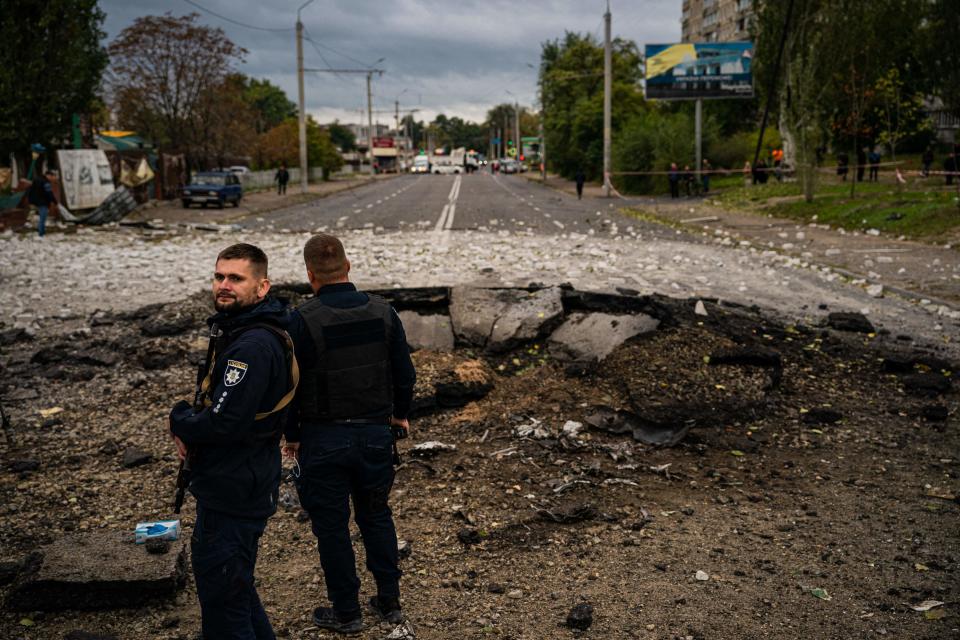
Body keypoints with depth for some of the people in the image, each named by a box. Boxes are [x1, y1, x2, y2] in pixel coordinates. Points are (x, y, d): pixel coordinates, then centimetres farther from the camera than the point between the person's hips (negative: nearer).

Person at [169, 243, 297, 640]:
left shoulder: (253, 346, -24)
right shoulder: (235, 329, 10)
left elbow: (224, 423, -28)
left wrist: (179, 420, -9)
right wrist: (189, 427, -2)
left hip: (234, 495, -11)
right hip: (234, 485, 11)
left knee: (222, 603, 0)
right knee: (236, 589, 24)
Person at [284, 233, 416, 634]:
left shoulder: (302, 321, -16)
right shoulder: (383, 312, -4)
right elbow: (404, 374, 3)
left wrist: (291, 435, 3)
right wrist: (400, 414, 20)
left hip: (323, 440, -4)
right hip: (375, 434, 4)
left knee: (332, 525, 10)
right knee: (376, 515, 20)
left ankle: (346, 612, 20)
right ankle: (389, 602, 27)